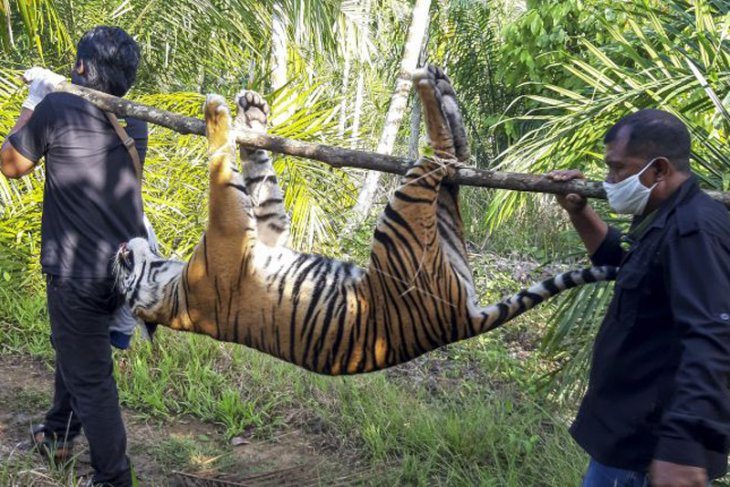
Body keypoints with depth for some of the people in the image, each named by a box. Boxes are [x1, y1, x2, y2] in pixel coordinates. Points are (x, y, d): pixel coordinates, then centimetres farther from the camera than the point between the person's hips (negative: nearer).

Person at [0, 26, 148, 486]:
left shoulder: (57, 109, -15)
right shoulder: (134, 121, 3)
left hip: (80, 273, -7)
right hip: (127, 267, 7)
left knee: (90, 378, 5)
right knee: (73, 348, 28)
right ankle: (59, 433, 47)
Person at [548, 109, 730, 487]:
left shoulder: (694, 229, -22)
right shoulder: (667, 219, 10)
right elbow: (618, 259, 29)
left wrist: (683, 445, -42)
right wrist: (578, 211, 13)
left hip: (649, 440, -10)